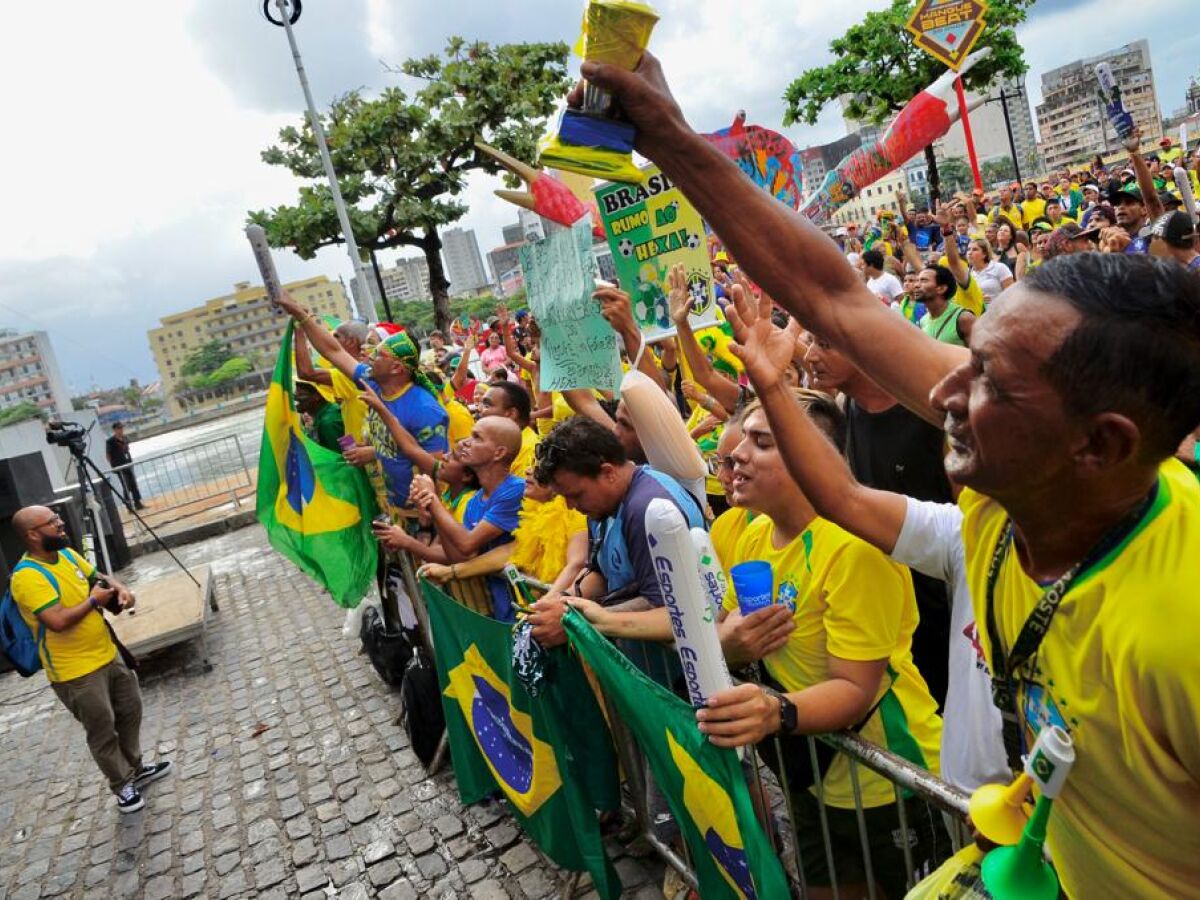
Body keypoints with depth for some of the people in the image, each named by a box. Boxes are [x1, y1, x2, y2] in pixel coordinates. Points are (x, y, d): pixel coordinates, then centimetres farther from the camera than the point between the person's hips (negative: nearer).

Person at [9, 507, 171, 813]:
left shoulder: (66, 554, 2)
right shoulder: (27, 577, -24)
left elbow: (100, 578, 15)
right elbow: (58, 621, -33)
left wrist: (121, 589, -6)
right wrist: (94, 601, -18)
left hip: (107, 654, 8)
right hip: (75, 671, -8)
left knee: (131, 710, 21)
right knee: (102, 731, 7)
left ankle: (135, 767, 41)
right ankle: (123, 785, 27)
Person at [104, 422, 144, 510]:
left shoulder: (125, 438, 6)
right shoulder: (110, 441, -12)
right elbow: (108, 455, -8)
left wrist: (130, 460, 13)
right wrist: (113, 466, -11)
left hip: (129, 464, 6)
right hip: (120, 467, -6)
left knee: (134, 485, 9)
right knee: (127, 487, -4)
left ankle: (138, 503, 17)